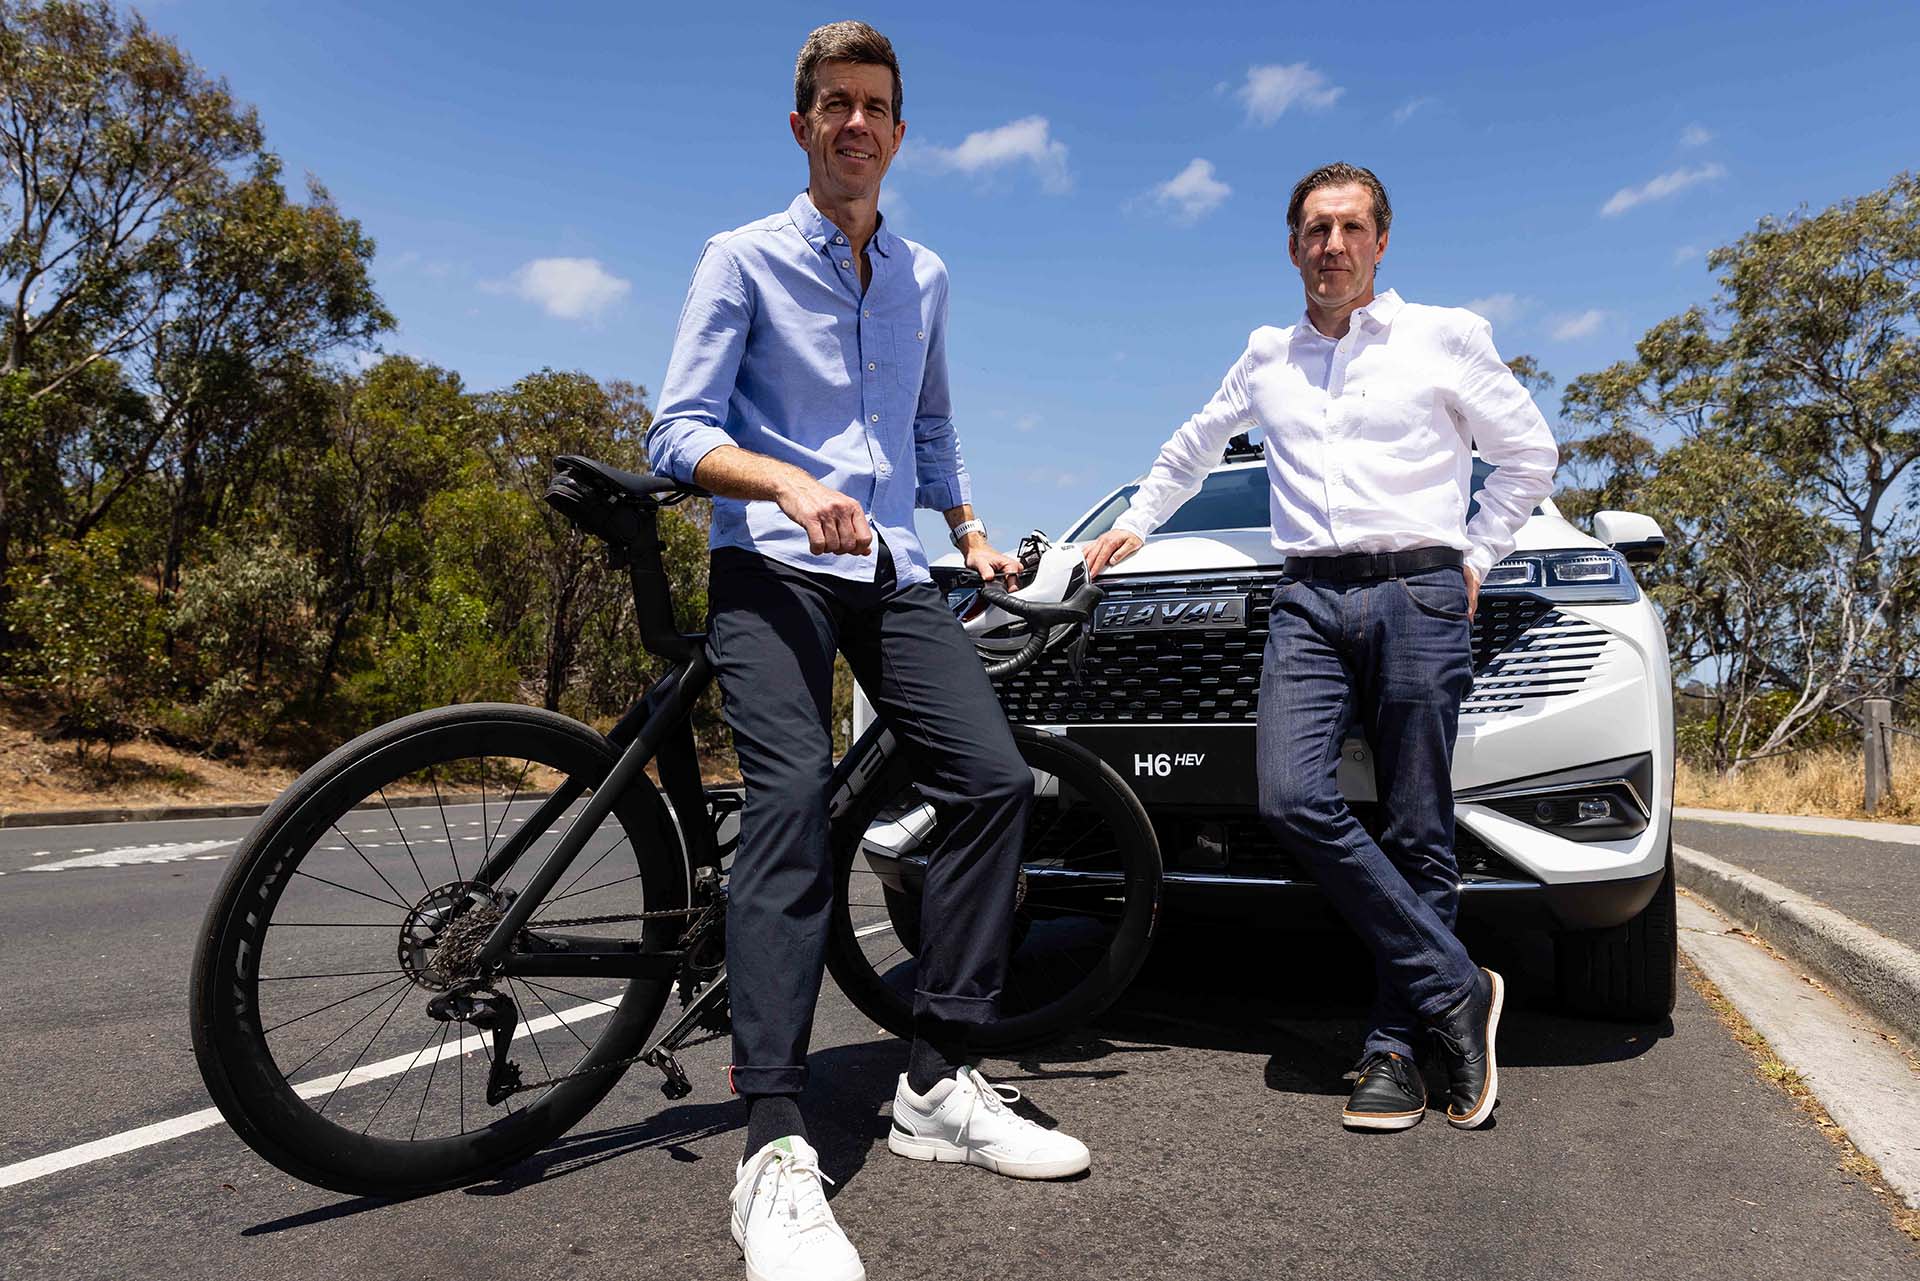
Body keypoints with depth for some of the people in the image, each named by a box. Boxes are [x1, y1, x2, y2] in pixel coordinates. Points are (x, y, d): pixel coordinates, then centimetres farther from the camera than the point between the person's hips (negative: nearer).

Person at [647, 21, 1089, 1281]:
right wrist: (790, 483, -23)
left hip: (892, 568, 5)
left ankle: (941, 1082, -3)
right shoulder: (744, 259, 4)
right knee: (792, 796, -26)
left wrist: (970, 525, 16)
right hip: (772, 566, -5)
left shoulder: (925, 277, 20)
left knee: (996, 777, -13)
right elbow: (680, 434, -5)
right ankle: (775, 1148, -26)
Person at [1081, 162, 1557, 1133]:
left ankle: (1395, 1044, 6)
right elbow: (1193, 446, 36)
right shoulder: (1267, 357, 20)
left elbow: (1528, 452, 17)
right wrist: (1134, 521, 31)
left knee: (1417, 833, -5)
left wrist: (1475, 557, 9)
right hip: (1307, 599, 2)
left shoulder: (1445, 336, 11)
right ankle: (1456, 988, -8)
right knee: (1291, 800, -19)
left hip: (1416, 594, -2)